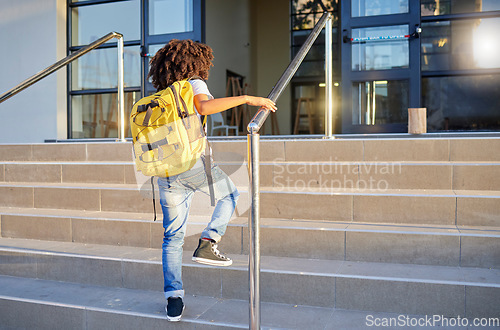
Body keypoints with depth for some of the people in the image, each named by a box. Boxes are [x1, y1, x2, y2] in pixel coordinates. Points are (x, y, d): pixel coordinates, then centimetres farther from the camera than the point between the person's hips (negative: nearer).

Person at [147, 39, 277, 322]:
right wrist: (247, 99, -16)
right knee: (231, 194, 23)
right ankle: (208, 242, 4)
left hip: (166, 173, 5)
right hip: (193, 163, -5)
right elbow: (204, 106, -19)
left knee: (173, 237, 14)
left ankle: (174, 299, 15)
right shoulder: (194, 83, 4)